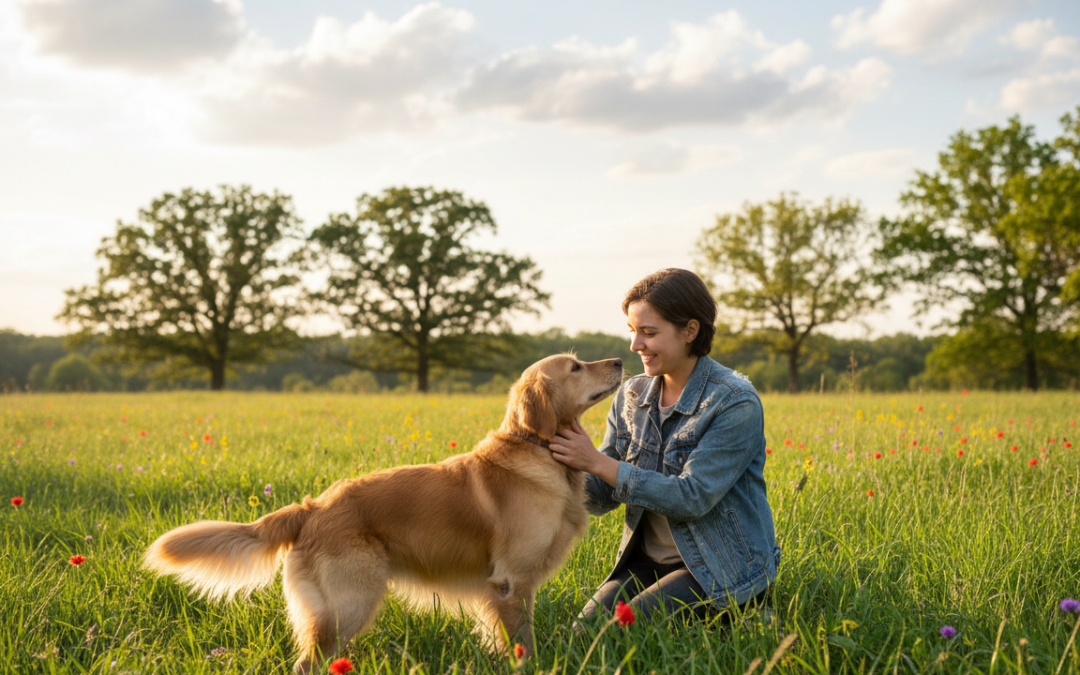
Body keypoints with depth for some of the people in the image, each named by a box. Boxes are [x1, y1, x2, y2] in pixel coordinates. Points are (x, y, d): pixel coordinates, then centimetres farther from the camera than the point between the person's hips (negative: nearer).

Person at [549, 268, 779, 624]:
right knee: (584, 630, -19)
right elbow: (602, 498, 5)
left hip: (724, 571, -5)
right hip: (647, 560, 5)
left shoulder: (736, 403, -15)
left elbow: (693, 498, -23)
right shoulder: (632, 395, 4)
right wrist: (565, 465, -18)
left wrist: (596, 462, -23)